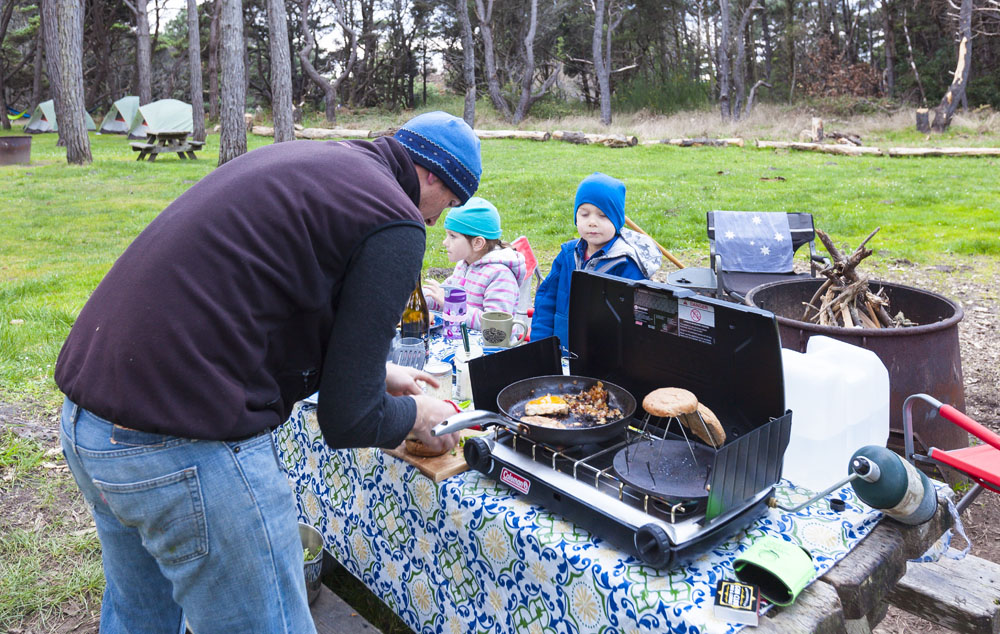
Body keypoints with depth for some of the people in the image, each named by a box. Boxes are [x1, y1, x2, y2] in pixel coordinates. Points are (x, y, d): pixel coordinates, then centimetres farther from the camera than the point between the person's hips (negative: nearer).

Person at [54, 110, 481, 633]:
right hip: (187, 449, -10)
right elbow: (348, 420, -10)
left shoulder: (300, 159, 16)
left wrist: (377, 373, 29)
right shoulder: (395, 224, -11)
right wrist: (415, 413, 11)